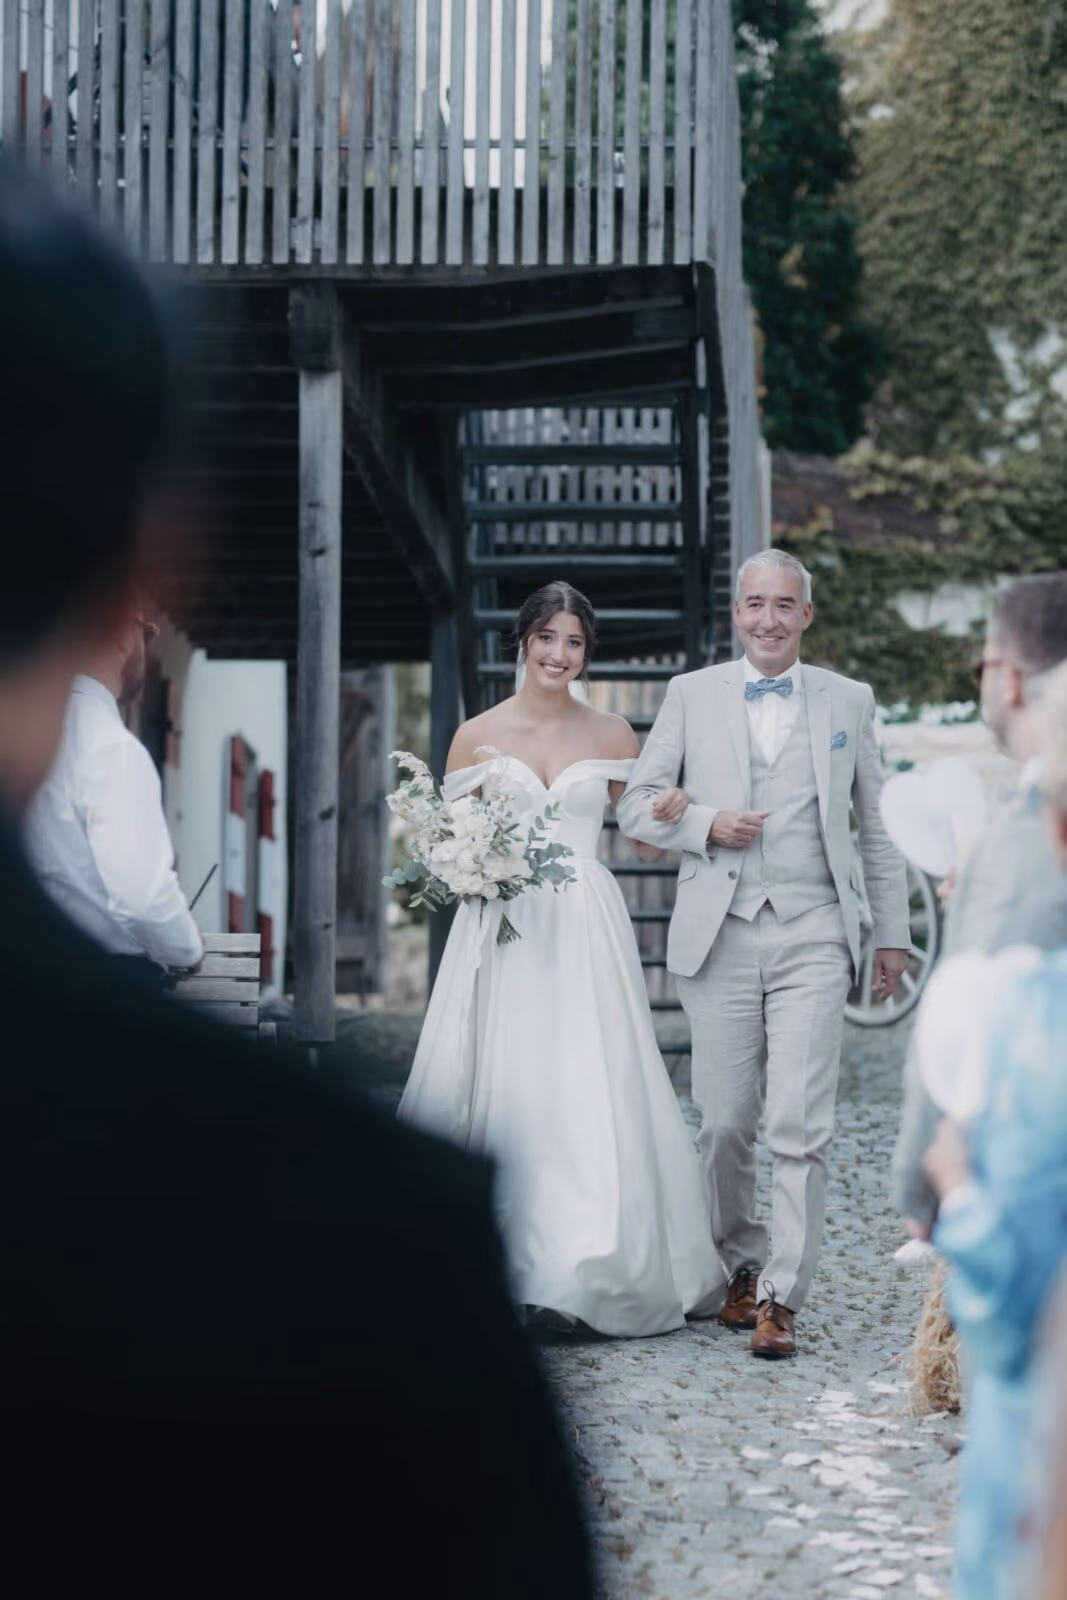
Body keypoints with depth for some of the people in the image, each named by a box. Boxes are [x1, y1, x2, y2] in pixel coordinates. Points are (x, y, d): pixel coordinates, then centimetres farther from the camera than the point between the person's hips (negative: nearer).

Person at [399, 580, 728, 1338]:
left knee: (594, 1097, -8)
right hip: (503, 933, 0)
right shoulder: (479, 735, 6)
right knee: (504, 1096, -3)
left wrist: (670, 811, -8)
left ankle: (586, 1266, -5)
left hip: (588, 935, 0)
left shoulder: (612, 736, 9)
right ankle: (502, 1267, 4)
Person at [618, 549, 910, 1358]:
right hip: (720, 936, 1)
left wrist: (893, 932, 11)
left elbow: (877, 826, 14)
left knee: (802, 1126, -9)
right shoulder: (691, 695, 9)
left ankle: (782, 1298, -5)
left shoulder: (849, 701, 10)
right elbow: (637, 804, 10)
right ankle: (743, 1266, 24)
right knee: (725, 1123, 4)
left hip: (812, 936, -1)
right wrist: (707, 824, -8)